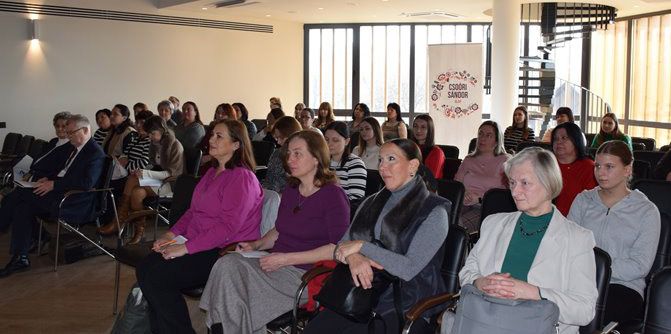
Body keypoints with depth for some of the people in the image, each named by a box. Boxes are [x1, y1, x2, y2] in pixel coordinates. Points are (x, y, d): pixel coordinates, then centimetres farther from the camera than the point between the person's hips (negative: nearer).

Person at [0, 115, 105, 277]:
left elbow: (87, 182, -25)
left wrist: (54, 184, -22)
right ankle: (20, 258, -6)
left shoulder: (96, 152, -13)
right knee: (24, 207, -11)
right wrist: (49, 178, 6)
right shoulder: (76, 148, 15)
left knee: (21, 193, -13)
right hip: (61, 191, 9)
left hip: (75, 202, -9)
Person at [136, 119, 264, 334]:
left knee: (156, 278, -19)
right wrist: (171, 234, 6)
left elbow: (227, 228, -21)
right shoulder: (213, 173, 18)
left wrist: (185, 248, -21)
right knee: (145, 268, -9)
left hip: (224, 252, -9)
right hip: (199, 247, 9)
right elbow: (193, 211, 22)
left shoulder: (241, 178, -14)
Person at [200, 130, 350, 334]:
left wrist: (287, 259, -16)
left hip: (306, 272, -7)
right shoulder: (290, 191, 16)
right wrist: (256, 245, 7)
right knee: (227, 263, -21)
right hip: (277, 263, 7)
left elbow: (337, 247, -15)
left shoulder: (333, 195, -8)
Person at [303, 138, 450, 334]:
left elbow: (409, 269, -14)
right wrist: (353, 257, -11)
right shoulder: (372, 203, 16)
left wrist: (362, 246, -10)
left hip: (403, 309, -5)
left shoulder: (434, 212, -3)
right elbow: (341, 247, 13)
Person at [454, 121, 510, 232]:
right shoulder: (469, 160, 24)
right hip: (464, 204, 4)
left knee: (457, 224, -35)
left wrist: (479, 199, -13)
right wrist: (463, 194, -11)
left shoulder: (505, 161, 9)